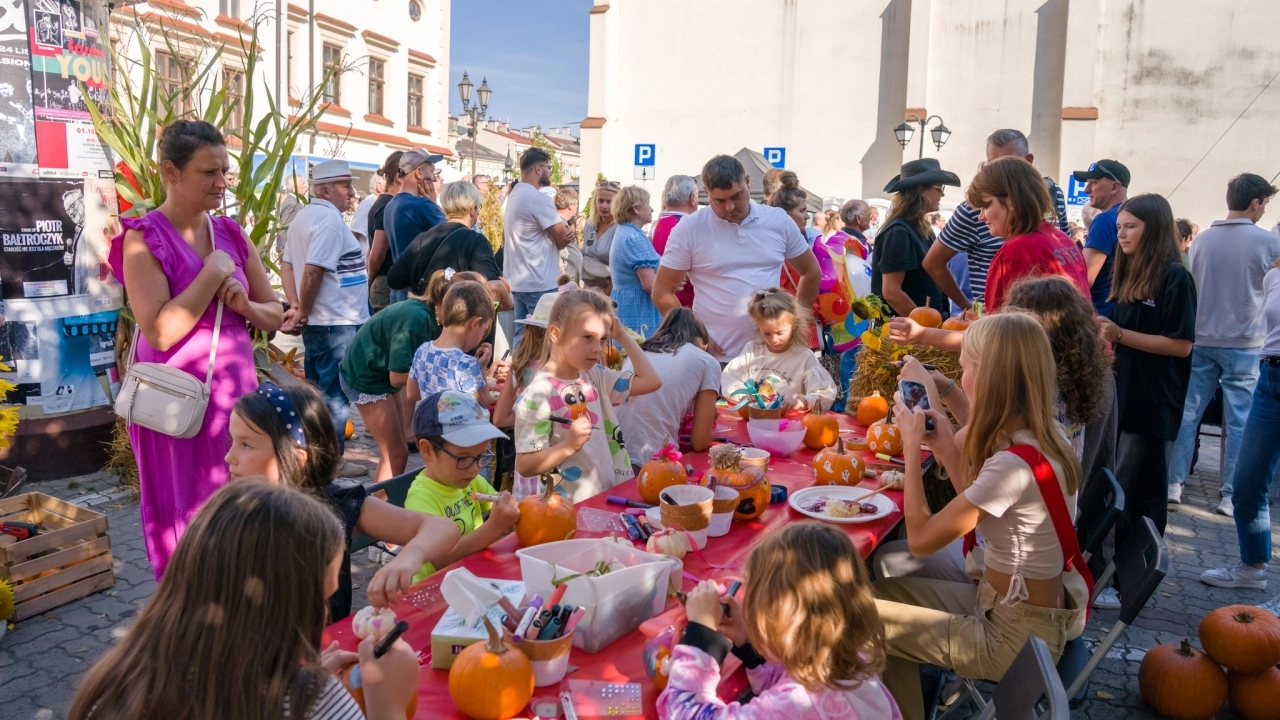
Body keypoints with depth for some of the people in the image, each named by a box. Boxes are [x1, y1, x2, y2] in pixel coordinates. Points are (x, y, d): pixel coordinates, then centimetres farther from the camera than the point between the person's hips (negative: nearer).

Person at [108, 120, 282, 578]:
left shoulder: (231, 234, 8)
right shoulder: (144, 238, -9)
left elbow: (275, 316, 12)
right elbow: (159, 332, -19)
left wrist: (244, 304, -9)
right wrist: (213, 275, -16)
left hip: (237, 392, 5)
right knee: (188, 525, 5)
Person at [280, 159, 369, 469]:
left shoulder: (305, 215, 14)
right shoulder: (329, 218, -16)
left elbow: (287, 265, 13)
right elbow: (313, 271, -24)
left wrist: (296, 307, 5)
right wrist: (303, 313, -12)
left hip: (319, 320, 10)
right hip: (337, 322, -10)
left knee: (319, 391, 17)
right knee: (336, 394, 0)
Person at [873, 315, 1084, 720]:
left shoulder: (1014, 463, -30)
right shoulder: (1036, 439, -1)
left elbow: (921, 539, -21)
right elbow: (976, 504, 12)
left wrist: (912, 447, -13)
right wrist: (944, 443, 3)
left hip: (1015, 636, -9)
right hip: (1017, 608, 9)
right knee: (883, 593, 13)